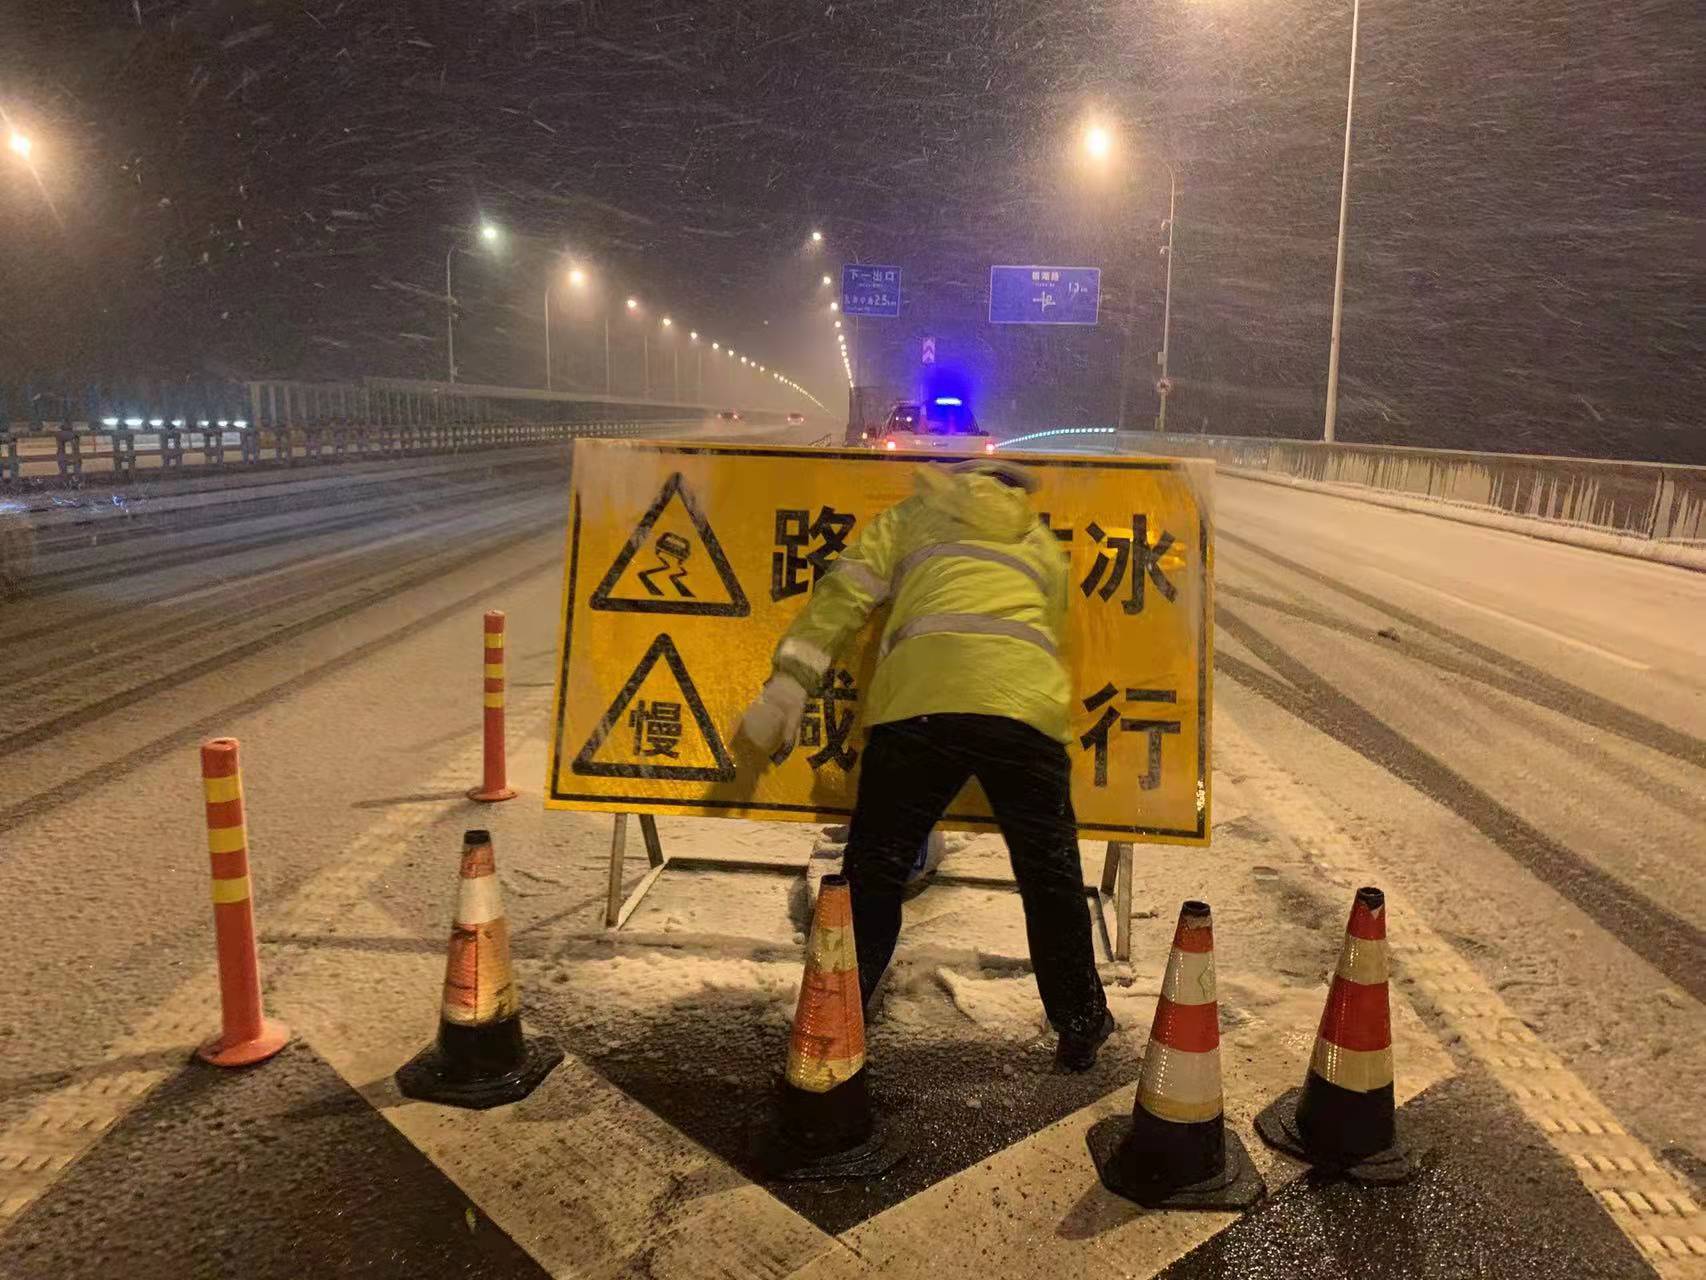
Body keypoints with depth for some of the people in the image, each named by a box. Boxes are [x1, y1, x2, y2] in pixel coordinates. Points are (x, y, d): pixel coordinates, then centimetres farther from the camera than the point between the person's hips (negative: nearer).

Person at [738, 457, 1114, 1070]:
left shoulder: (915, 514, 28)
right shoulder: (1043, 543, 34)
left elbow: (846, 592, 15)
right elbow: (1053, 631, 24)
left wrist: (790, 681, 9)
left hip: (921, 699, -1)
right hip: (1029, 705, 2)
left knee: (874, 872, 9)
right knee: (1051, 877, 16)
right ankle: (1081, 1028, 27)